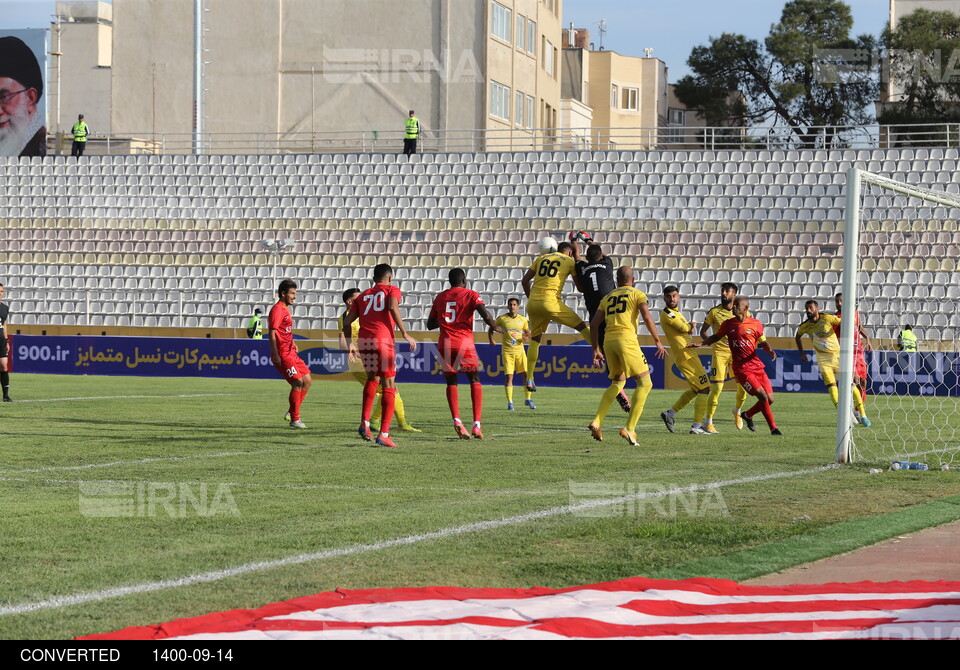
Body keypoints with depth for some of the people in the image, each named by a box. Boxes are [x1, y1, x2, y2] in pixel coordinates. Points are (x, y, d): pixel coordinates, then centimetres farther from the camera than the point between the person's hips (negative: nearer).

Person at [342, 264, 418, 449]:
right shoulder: (392, 290, 12)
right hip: (383, 340, -5)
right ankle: (383, 434, -5)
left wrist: (350, 345, 25)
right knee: (389, 386, 1)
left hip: (363, 341, 5)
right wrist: (404, 333, -11)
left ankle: (365, 423, 15)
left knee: (373, 378, 27)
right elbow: (393, 307, -11)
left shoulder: (363, 296, 24)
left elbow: (347, 322, 16)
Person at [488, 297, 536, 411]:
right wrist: (491, 340, -5)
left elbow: (528, 332, 16)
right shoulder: (502, 319, -1)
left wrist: (527, 338, -6)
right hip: (507, 351, -2)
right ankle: (510, 402, -1)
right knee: (508, 376, -8)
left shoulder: (523, 319, 5)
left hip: (520, 350, 2)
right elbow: (491, 329, 11)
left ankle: (528, 399, 11)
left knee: (527, 374, -4)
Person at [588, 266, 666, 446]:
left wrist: (596, 349, 23)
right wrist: (657, 342, 0)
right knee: (645, 383, 1)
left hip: (609, 340, 6)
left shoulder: (607, 298, 22)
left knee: (618, 382, 23)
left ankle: (597, 422, 9)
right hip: (626, 339, -6)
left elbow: (594, 325, 18)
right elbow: (647, 317, -7)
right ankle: (629, 428, -11)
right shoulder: (637, 294, 9)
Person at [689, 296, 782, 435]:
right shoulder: (728, 324, 3)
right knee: (763, 396, -17)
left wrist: (770, 351, -10)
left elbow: (763, 342, 11)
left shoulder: (756, 324, 3)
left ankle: (748, 415, 29)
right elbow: (716, 337, 19)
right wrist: (699, 344, 10)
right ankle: (773, 428, -6)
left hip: (757, 366, 3)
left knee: (770, 400, 2)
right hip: (741, 369, -3)